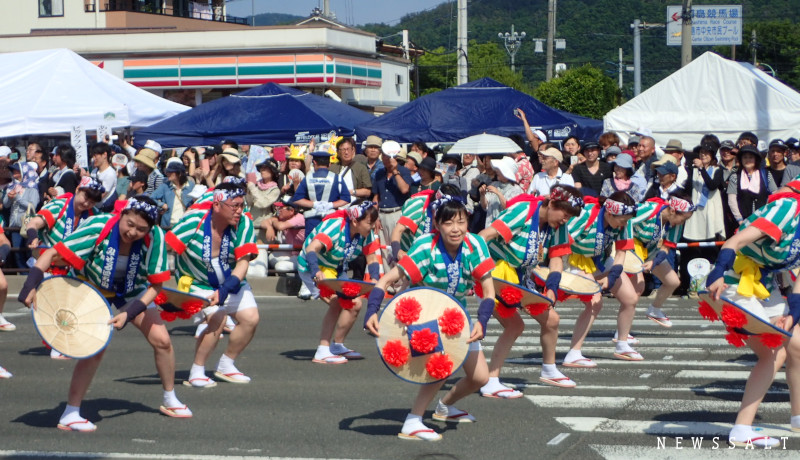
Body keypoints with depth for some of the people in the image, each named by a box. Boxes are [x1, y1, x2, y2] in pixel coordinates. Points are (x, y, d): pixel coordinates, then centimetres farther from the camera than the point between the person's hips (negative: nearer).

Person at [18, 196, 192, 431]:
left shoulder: (155, 237, -28)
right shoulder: (98, 228, -35)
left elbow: (155, 285, -19)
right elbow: (53, 253, -34)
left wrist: (129, 313, -29)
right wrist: (31, 283, -47)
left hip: (133, 291, 3)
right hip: (91, 288, -3)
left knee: (162, 340, 0)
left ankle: (170, 400, 24)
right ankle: (70, 414, -10)